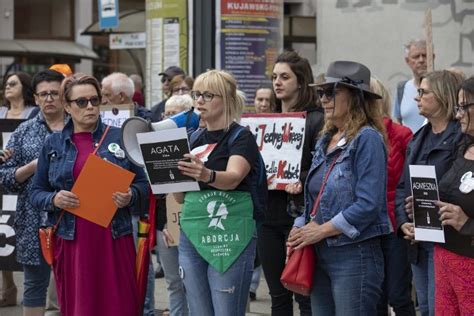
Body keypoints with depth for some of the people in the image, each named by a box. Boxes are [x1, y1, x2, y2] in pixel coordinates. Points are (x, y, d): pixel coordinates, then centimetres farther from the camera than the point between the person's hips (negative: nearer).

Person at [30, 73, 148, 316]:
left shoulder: (120, 138, 7)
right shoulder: (53, 144, 9)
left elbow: (142, 182, 10)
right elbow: (36, 193, 10)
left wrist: (130, 196, -12)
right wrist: (54, 200, -11)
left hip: (114, 239, 0)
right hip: (71, 240, 1)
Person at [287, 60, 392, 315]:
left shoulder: (367, 139, -11)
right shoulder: (325, 141, 15)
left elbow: (368, 205, -19)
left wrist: (321, 230, -16)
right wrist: (300, 230, 4)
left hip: (355, 254, -8)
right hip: (321, 255, 8)